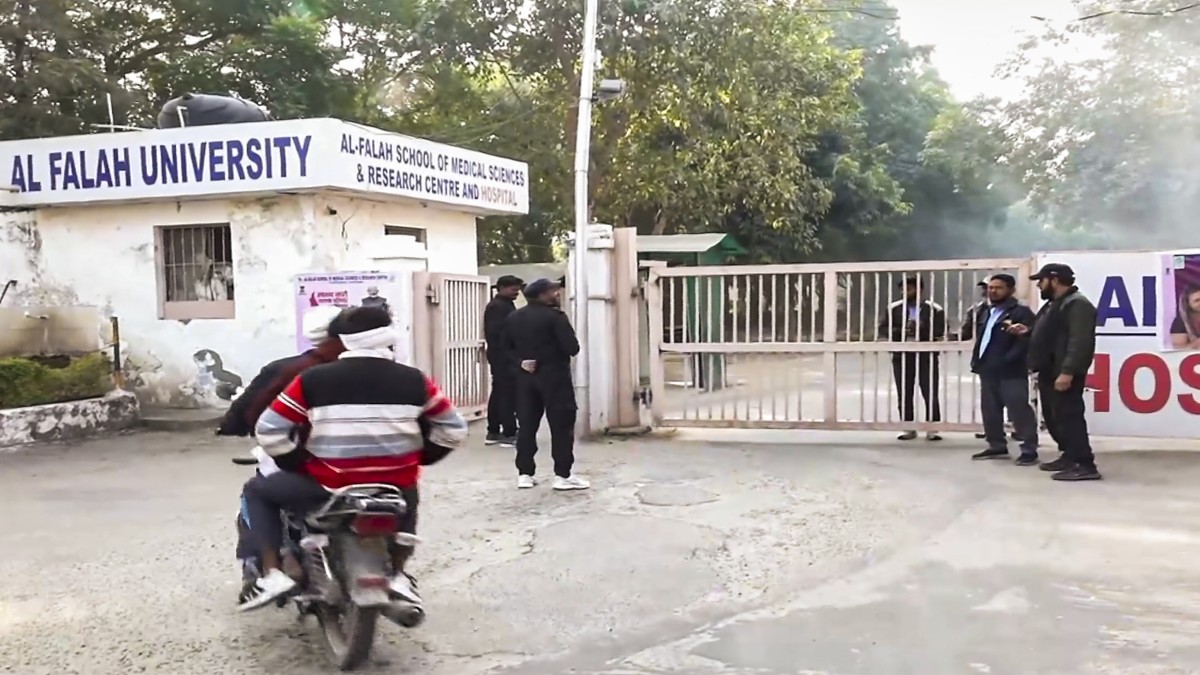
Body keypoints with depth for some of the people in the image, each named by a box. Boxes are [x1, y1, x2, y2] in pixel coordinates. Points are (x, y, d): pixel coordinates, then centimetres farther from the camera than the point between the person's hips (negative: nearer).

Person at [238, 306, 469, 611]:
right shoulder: (414, 380, -1)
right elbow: (454, 429, 7)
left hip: (328, 488, -2)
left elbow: (269, 430, -4)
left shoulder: (313, 379, -5)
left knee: (257, 491, 22)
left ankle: (272, 574, 9)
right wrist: (420, 458, 20)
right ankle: (398, 575, 29)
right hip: (396, 487, 2)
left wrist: (296, 465, 11)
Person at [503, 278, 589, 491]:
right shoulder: (554, 316, -12)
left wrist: (520, 361, -1)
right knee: (561, 424, -1)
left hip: (525, 376, 6)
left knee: (526, 424, 10)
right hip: (554, 375, -6)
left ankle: (524, 473, 10)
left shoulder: (513, 318, 10)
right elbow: (572, 348, -15)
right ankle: (563, 475, -2)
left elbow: (507, 347, 11)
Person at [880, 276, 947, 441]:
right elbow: (883, 328, 5)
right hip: (902, 356, 2)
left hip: (927, 356, -2)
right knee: (905, 395, 5)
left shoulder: (934, 308, 0)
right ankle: (909, 429, 14)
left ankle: (932, 429, 5)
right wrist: (900, 332, -14)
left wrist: (922, 328, -21)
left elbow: (942, 330, -7)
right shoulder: (894, 308, 7)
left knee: (930, 394, -2)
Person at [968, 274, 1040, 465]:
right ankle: (997, 447, 24)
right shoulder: (985, 314, 19)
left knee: (1019, 412, -7)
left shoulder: (1021, 313, -8)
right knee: (990, 411, 13)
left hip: (1011, 372, -9)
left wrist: (1005, 361, -22)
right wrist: (977, 361, 13)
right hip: (988, 371, 9)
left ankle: (1029, 450, -2)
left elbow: (1026, 341, -18)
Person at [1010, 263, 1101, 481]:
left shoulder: (1077, 304, -14)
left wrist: (1067, 372, -28)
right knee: (1053, 417, 15)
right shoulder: (1054, 304, 20)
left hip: (1064, 374, -11)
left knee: (1068, 416, -11)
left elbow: (1080, 341, -23)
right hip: (1049, 372, 11)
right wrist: (1028, 331, 18)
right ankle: (1070, 457, 25)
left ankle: (1085, 465, -10)